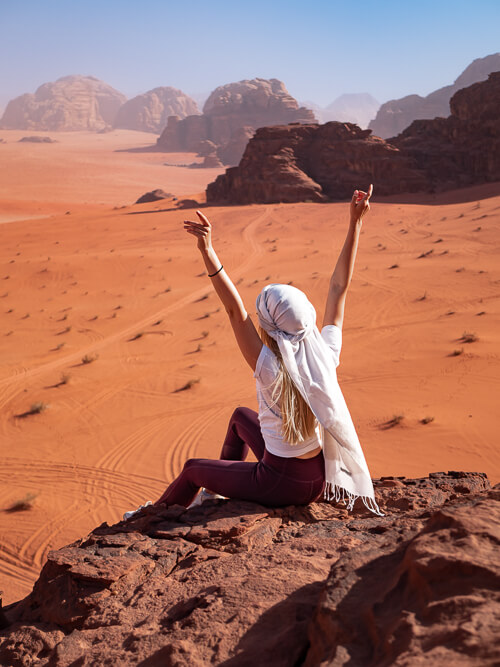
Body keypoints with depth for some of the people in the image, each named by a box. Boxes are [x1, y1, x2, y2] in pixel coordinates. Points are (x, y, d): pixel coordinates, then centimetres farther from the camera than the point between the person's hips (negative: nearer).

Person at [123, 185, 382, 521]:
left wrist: (209, 253, -37)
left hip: (281, 486, -6)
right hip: (319, 481, 6)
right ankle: (215, 493, 49)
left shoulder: (272, 371, -28)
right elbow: (339, 288, -10)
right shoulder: (326, 356, -15)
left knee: (194, 468, 19)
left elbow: (236, 311, -33)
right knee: (241, 416, 28)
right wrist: (355, 223, -7)